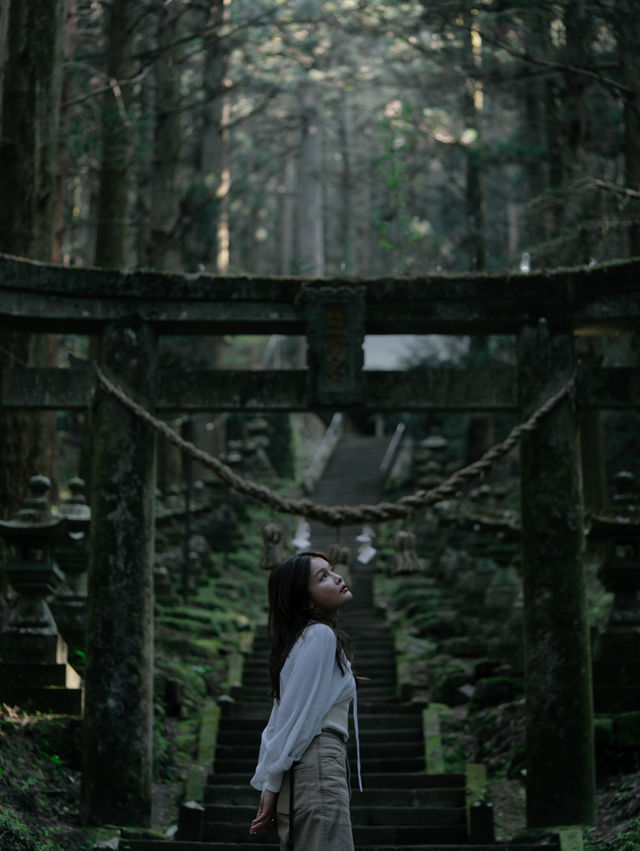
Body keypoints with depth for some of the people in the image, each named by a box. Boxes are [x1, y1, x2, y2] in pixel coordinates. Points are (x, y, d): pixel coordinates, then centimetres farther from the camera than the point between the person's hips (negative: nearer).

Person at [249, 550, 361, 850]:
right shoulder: (320, 636, -8)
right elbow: (295, 716, -12)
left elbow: (280, 718, 17)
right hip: (317, 768, -9)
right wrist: (270, 785, -9)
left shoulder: (305, 637, 20)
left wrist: (268, 786, 14)